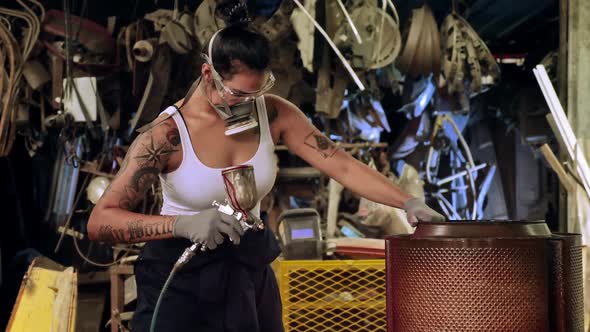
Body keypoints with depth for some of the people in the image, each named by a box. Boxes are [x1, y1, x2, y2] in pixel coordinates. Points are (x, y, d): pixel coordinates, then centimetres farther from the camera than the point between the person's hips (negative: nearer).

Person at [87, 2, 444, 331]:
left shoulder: (274, 114, -7)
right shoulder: (168, 133, -19)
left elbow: (340, 163, -8)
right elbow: (100, 221, -22)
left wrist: (407, 201, -20)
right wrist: (183, 224, -35)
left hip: (250, 273, 4)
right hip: (183, 276, -4)